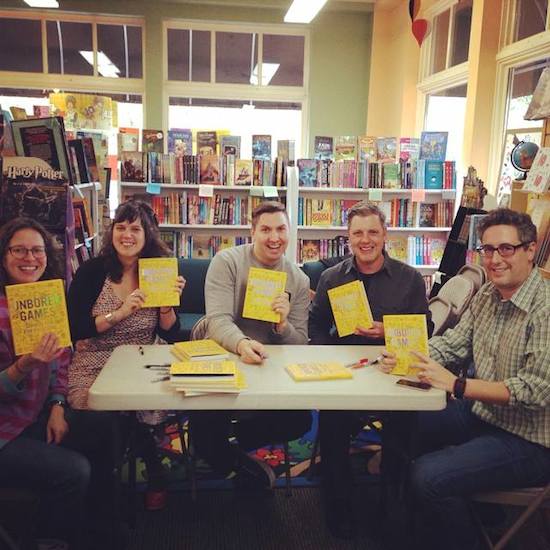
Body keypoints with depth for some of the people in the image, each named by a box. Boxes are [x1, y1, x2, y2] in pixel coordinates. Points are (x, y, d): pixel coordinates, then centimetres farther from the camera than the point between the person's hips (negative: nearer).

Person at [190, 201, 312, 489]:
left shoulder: (299, 280, 4)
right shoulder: (227, 262, -7)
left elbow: (301, 344, 4)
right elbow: (218, 320, -19)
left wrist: (283, 325, -19)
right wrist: (242, 344, -41)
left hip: (271, 367, 4)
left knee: (301, 420, -13)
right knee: (206, 424, -26)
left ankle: (233, 441, 14)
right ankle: (234, 460, 10)